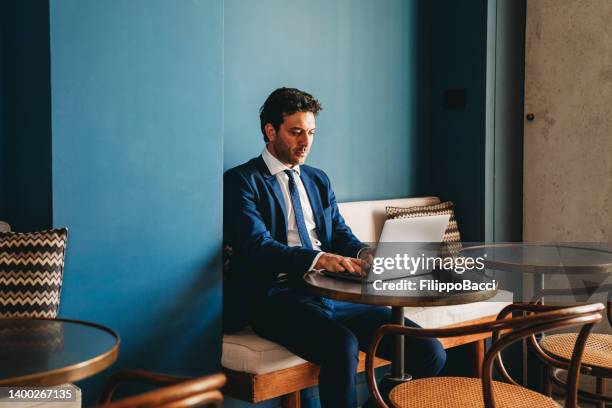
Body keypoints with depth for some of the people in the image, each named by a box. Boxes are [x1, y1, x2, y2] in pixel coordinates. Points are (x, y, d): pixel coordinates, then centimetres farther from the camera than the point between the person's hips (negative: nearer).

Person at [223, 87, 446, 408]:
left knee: (430, 353, -10)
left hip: (332, 294, 6)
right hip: (278, 298, -6)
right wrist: (318, 258, -29)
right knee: (342, 346, -36)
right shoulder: (241, 181, 1)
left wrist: (363, 254, -8)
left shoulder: (318, 180, 22)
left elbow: (341, 235, 17)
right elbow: (257, 247, -13)